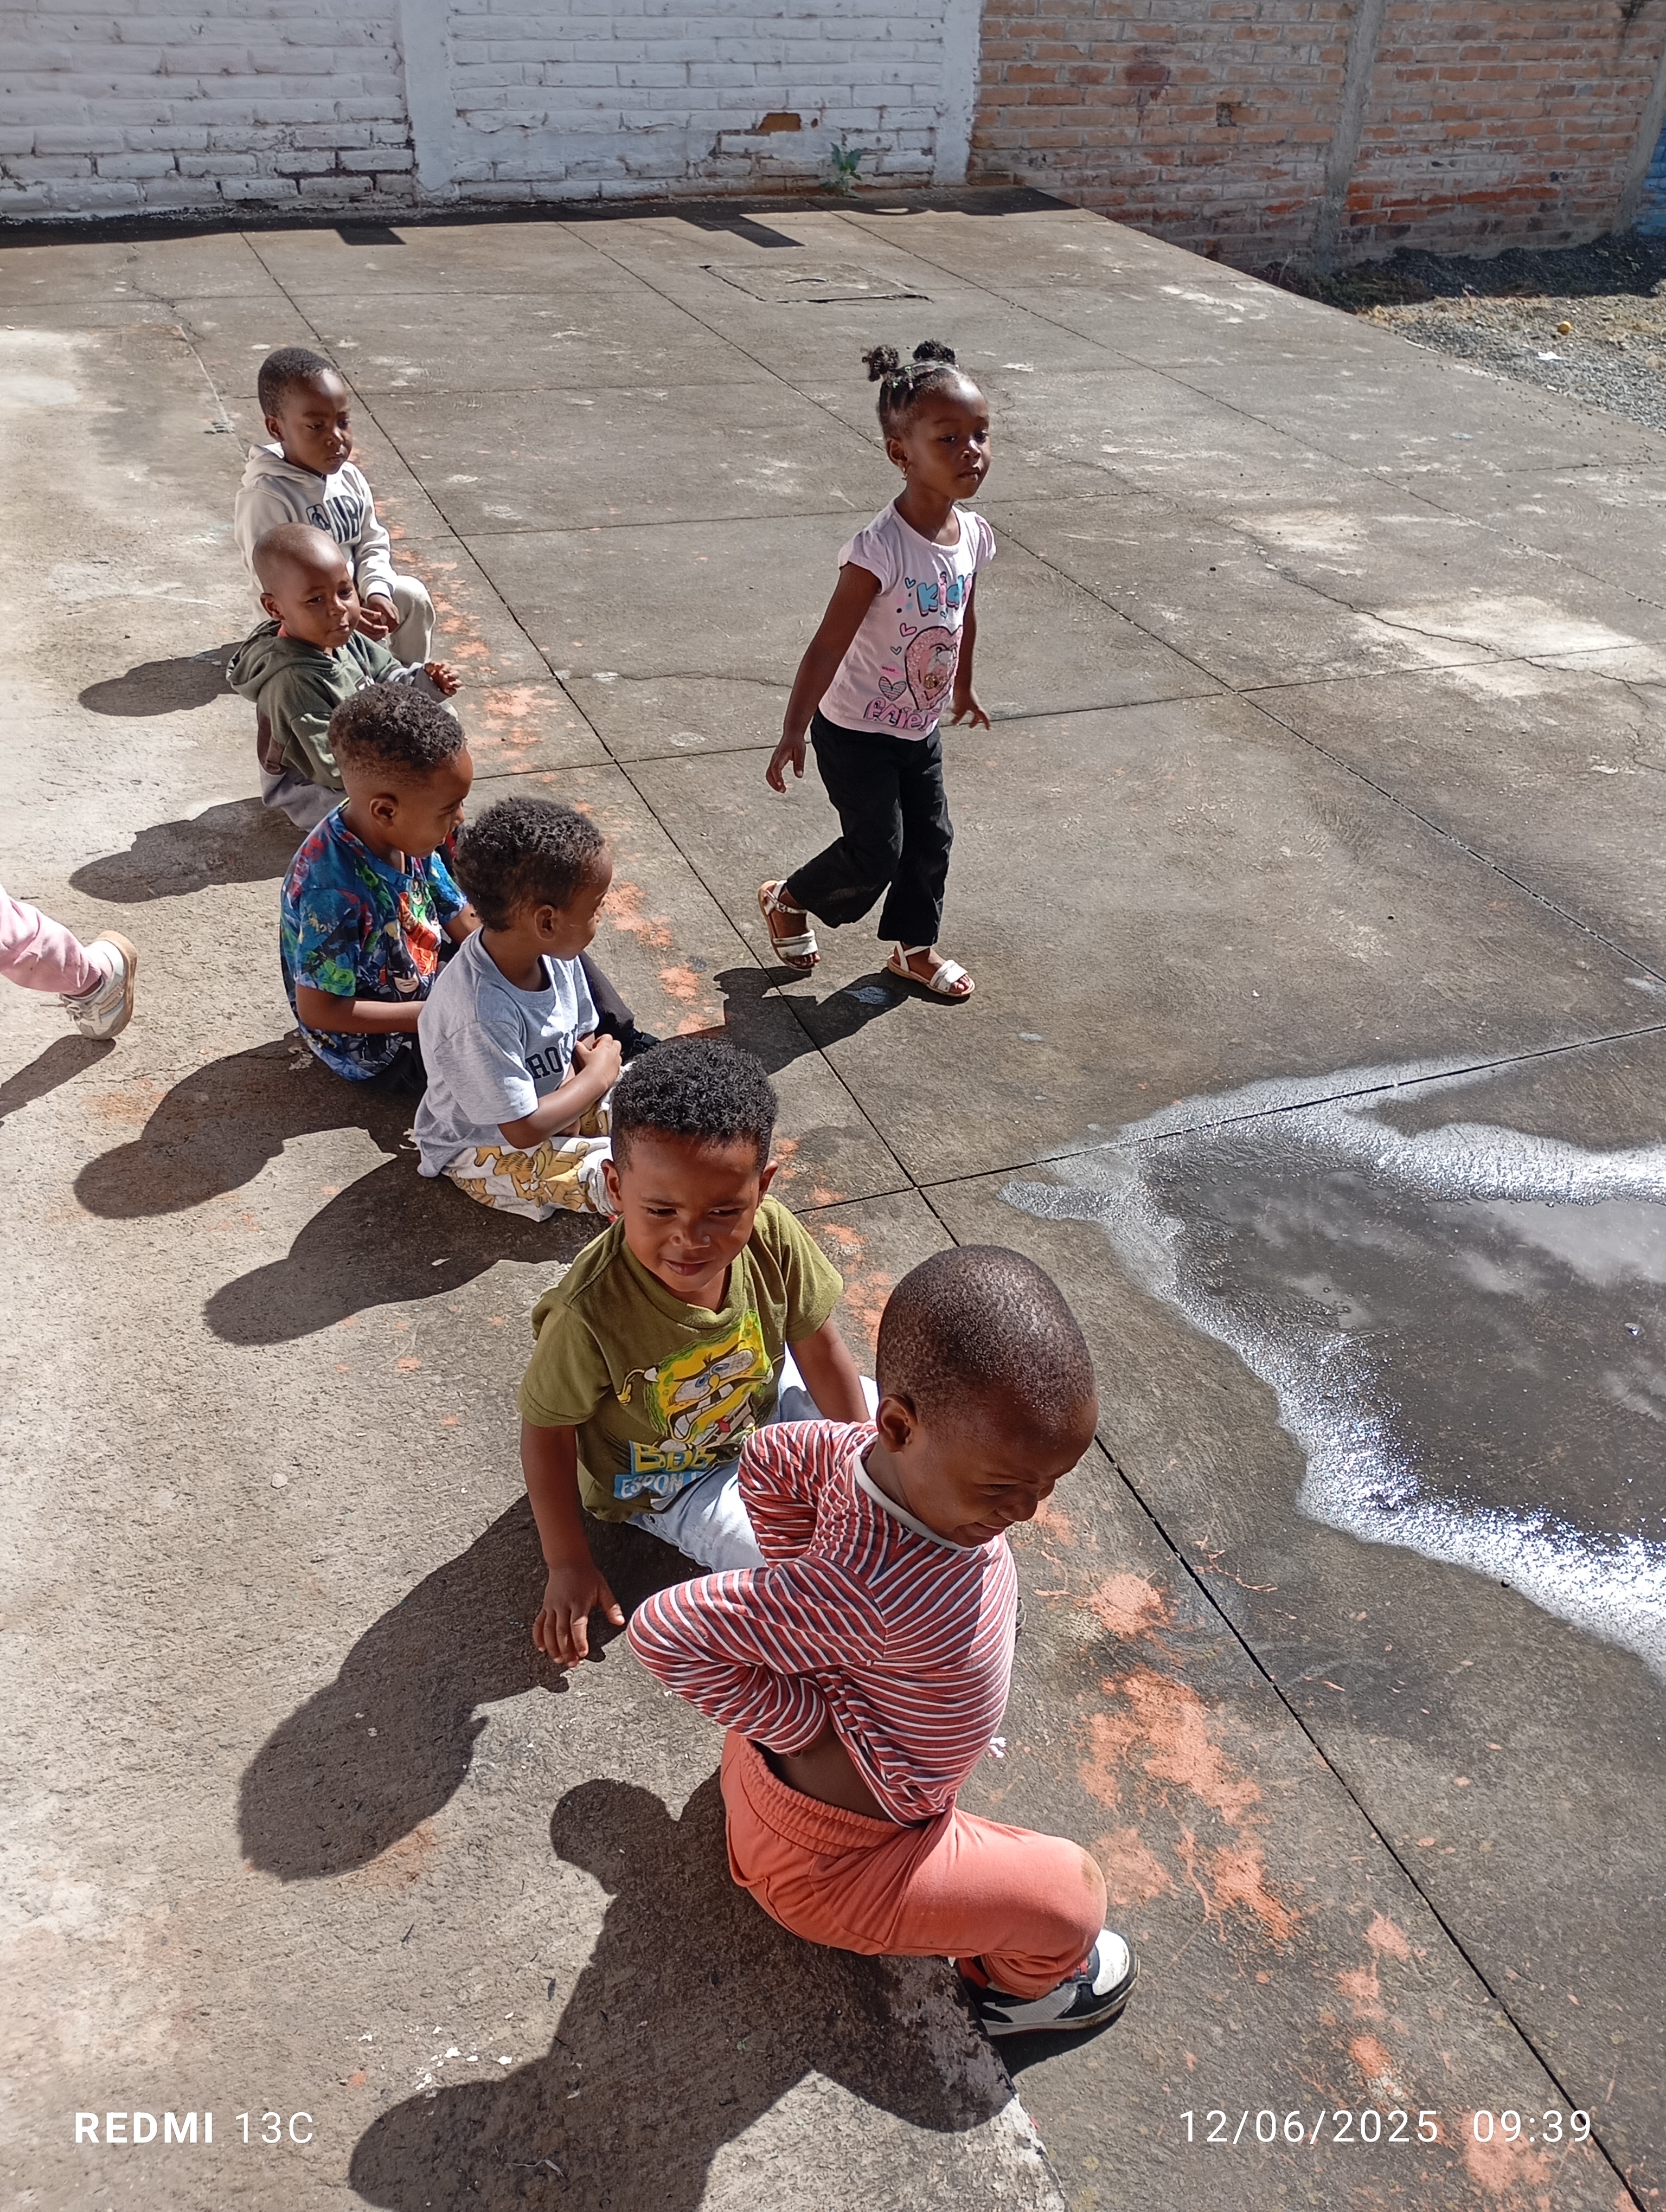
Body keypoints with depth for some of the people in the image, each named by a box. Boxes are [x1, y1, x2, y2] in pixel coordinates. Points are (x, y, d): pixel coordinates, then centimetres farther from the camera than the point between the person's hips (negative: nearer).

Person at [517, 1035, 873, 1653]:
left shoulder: (772, 1236, -28)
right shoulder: (589, 1312, -38)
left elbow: (819, 1348, -11)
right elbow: (545, 1432, -21)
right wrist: (568, 1565, -13)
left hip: (763, 1404, 4)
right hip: (667, 1484, -4)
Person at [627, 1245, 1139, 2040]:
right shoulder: (871, 1596, -42)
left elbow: (772, 1456, -2)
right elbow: (663, 1631, -39)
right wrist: (810, 1724, -28)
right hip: (822, 1859, -7)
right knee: (1072, 1891, 1)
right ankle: (1023, 1983, 34)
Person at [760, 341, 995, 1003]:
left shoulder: (973, 536, -7)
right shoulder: (880, 549, -28)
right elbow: (828, 647, -27)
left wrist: (962, 690, 25)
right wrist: (793, 735, -28)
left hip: (921, 728, 7)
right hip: (857, 732, -7)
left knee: (931, 842, 14)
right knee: (876, 853, -2)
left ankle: (915, 949, 35)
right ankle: (787, 899, 26)